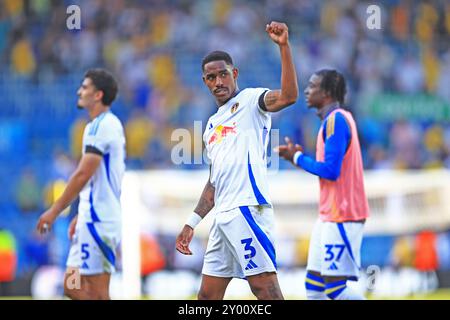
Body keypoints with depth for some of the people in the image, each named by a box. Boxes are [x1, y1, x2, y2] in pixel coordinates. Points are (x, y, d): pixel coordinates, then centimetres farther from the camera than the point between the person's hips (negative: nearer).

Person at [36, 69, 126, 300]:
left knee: (97, 293, -7)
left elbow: (83, 175, -19)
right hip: (94, 218, 10)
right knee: (72, 287, 10)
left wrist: (54, 211, -15)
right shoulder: (111, 124, 17)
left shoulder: (99, 126, -14)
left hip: (97, 220, -10)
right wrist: (81, 216, 24)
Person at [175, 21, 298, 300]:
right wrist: (192, 222, 24)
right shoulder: (212, 125, 26)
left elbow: (288, 96, -19)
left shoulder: (251, 100, 3)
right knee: (208, 296, 10)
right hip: (223, 216, 9)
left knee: (265, 288, -15)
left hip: (247, 209, -9)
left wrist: (284, 46, -28)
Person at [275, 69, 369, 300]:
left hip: (341, 216, -10)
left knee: (334, 286, -11)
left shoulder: (336, 120, -14)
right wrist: (300, 156, 11)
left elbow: (330, 171, -20)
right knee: (314, 285, 8)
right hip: (329, 214, 10)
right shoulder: (335, 119, 17)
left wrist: (297, 158, -8)